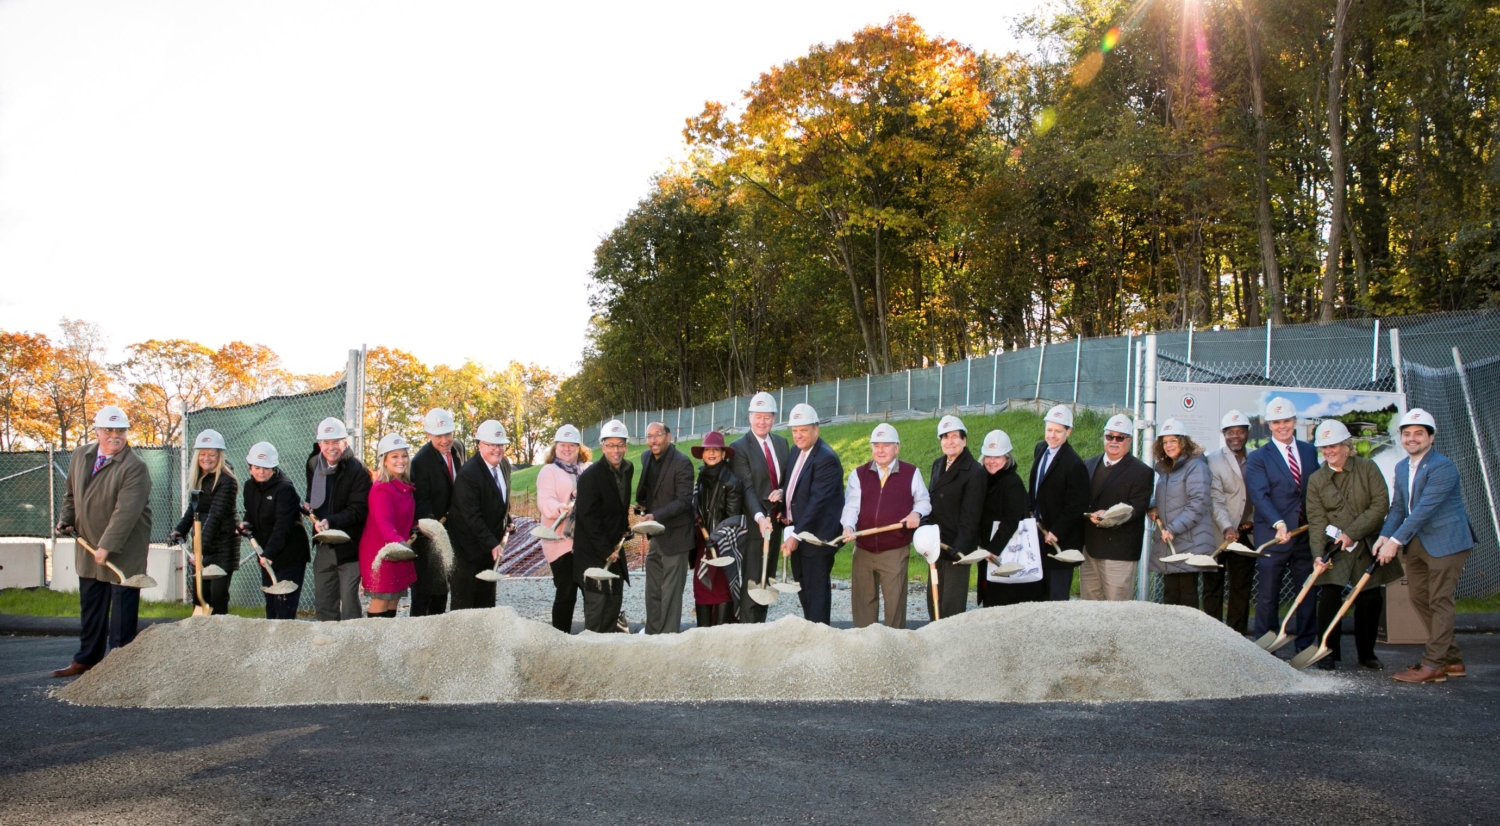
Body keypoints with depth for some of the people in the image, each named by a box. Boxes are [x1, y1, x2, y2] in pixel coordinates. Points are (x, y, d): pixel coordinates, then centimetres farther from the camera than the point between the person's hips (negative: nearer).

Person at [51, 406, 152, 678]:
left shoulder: (135, 467, -18)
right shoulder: (80, 456, 6)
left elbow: (126, 511, -25)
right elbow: (71, 492, 22)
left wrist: (107, 546, -28)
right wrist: (66, 519, 7)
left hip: (123, 551, -7)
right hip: (88, 546, 7)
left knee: (122, 609, 0)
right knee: (90, 606, 17)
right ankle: (86, 659, 29)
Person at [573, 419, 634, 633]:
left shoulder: (628, 469, 5)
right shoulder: (591, 476, -17)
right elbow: (588, 519, -18)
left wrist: (624, 531, 9)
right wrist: (605, 550, -18)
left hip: (614, 549, 7)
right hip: (593, 551, -7)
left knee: (614, 601, 12)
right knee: (596, 603, -6)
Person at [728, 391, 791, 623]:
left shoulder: (781, 443, 10)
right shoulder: (739, 447, -9)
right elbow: (746, 488, -16)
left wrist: (782, 492, -6)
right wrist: (759, 517, -29)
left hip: (775, 520, 6)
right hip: (752, 521, -6)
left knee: (768, 578, 11)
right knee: (752, 580, -6)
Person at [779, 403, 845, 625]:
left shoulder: (826, 458, -19)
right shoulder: (799, 451, 10)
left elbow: (817, 501, -24)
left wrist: (796, 534, -25)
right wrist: (783, 493, 1)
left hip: (816, 536, -9)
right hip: (797, 532, 9)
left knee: (816, 590, -2)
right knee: (803, 588, 15)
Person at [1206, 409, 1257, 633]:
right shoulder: (1212, 461, -5)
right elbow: (1215, 500, -13)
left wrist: (1255, 521, -1)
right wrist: (1226, 528, -24)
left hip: (1245, 535, 4)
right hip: (1218, 536, -4)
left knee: (1241, 589, 8)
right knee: (1213, 589, 4)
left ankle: (1238, 636, 15)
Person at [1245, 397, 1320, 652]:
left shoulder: (1310, 451, 12)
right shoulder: (1257, 458, -2)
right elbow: (1259, 495, -13)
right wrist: (1278, 524, -26)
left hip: (1307, 534, 4)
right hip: (1273, 536, -4)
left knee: (1309, 593, 9)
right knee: (1267, 597, 0)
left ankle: (1307, 646, 19)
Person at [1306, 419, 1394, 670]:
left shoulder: (1367, 468, -2)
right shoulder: (1316, 480, -1)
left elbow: (1380, 505, -9)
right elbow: (1316, 520, -7)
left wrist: (1352, 532, -17)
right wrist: (1318, 554, -20)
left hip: (1368, 546, 0)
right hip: (1335, 549, 0)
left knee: (1369, 601, 5)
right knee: (1328, 599, -10)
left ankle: (1367, 652, 22)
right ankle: (1329, 653, 3)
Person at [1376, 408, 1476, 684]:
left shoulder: (1443, 467, -18)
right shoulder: (1401, 467, 9)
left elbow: (1424, 509, -25)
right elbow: (1398, 507, 9)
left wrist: (1396, 541, -27)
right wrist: (1385, 535, -8)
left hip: (1446, 541, -9)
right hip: (1415, 543, 9)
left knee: (1439, 602, -4)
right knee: (1419, 599, 12)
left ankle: (1433, 664, 2)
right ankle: (1452, 659, 23)